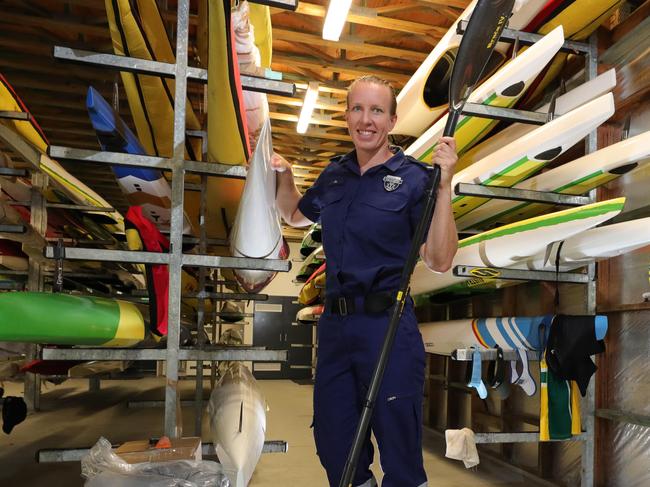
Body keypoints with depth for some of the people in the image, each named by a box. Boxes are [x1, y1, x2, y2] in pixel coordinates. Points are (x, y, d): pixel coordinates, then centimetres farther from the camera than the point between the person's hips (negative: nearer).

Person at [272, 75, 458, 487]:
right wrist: (285, 175, 8)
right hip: (335, 324, 6)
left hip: (388, 326, -5)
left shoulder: (413, 178, -6)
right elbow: (296, 216, 26)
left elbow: (440, 261, -12)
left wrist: (444, 185, -19)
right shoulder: (335, 174, 9)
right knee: (334, 447, 19)